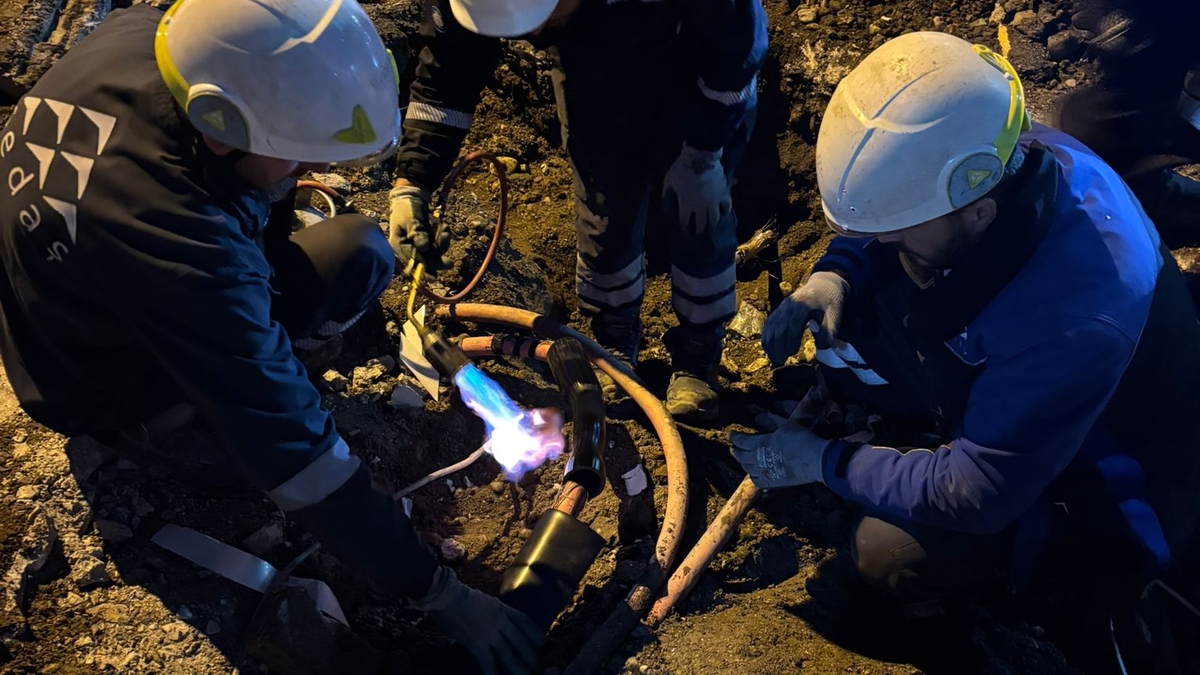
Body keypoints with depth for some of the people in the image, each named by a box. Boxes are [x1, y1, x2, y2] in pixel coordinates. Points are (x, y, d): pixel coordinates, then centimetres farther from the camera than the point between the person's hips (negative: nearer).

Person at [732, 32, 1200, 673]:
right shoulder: (989, 160, -23)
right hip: (994, 375, 6)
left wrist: (823, 462, -24)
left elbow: (974, 496, -33)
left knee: (890, 552, -20)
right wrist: (831, 276, -22)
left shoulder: (1075, 323, -43)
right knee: (848, 307, -12)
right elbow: (872, 230, -1)